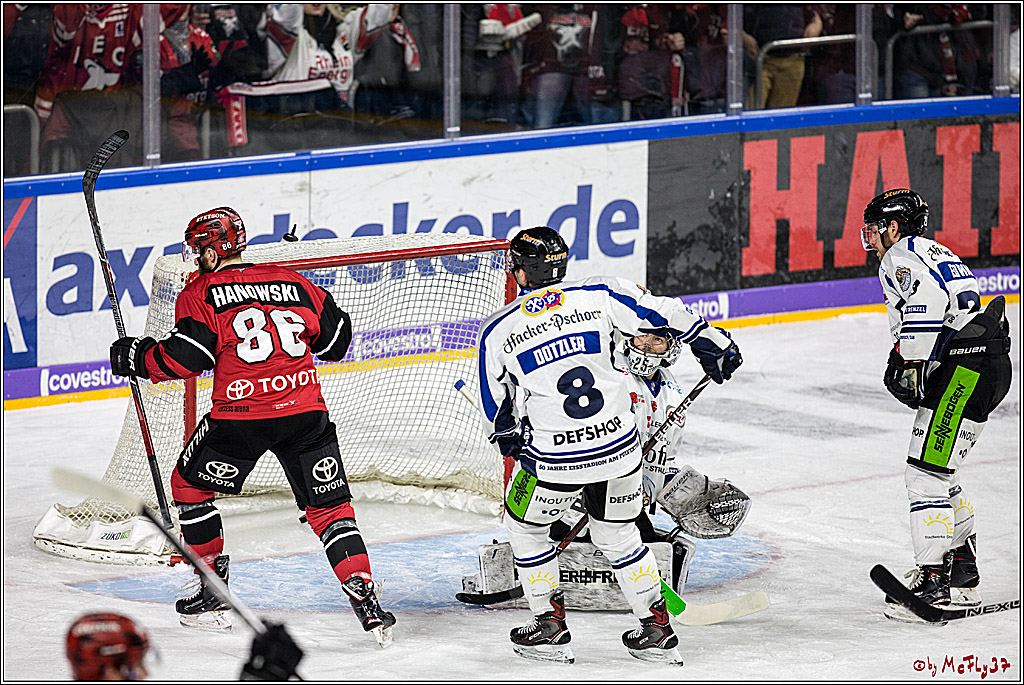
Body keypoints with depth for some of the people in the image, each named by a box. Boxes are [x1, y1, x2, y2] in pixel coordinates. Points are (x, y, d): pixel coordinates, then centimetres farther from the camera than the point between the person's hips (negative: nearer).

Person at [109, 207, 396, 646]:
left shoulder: (201, 293, 1)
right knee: (329, 507, 9)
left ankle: (212, 595, 21)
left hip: (241, 413, -3)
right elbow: (336, 341, 20)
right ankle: (365, 600, -7)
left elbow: (184, 358, -8)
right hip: (306, 411, 3)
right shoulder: (292, 282, 14)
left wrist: (137, 358, 8)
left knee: (190, 486, 20)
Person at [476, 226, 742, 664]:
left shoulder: (497, 332, -5)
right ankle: (657, 631, 23)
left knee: (525, 527, 23)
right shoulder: (598, 295, -4)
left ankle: (549, 627, 24)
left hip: (553, 462, -3)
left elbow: (495, 413, 5)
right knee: (617, 534, 23)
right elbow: (663, 315, 0)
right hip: (619, 449, 3)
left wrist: (512, 440, 25)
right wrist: (714, 347, 16)